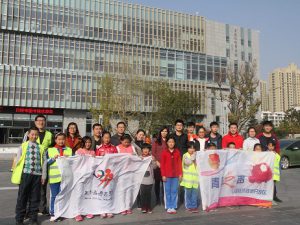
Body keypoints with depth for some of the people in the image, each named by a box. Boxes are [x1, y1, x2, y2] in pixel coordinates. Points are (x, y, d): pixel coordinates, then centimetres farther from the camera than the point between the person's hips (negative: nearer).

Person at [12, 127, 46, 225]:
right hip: (25, 174, -1)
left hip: (37, 175, 1)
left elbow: (43, 162, 7)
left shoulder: (41, 148, 6)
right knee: (22, 197, 6)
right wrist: (17, 174, 3)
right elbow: (18, 161, 6)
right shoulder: (23, 146, 4)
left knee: (35, 197, 8)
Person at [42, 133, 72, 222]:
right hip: (54, 176, -1)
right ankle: (53, 214, 14)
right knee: (54, 196, 4)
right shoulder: (50, 150, 7)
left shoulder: (69, 150, 10)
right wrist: (53, 158, -11)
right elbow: (46, 162, 4)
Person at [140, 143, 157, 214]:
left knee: (149, 194, 7)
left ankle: (149, 207, 16)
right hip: (142, 179, -1)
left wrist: (153, 160, -13)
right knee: (143, 194, 0)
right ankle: (143, 207, 10)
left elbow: (154, 167, 1)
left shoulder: (151, 157, 5)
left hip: (150, 179, 1)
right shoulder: (140, 157, 1)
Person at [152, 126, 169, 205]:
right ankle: (157, 199, 12)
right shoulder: (156, 142, 8)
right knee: (157, 181, 4)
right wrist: (157, 161, -7)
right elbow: (153, 153, 3)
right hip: (158, 164, -1)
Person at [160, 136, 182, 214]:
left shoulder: (177, 152, 4)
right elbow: (162, 164, -1)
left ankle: (173, 207, 13)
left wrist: (180, 174, 2)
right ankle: (168, 207, 13)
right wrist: (163, 175, -5)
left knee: (174, 191, 5)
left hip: (176, 175, 1)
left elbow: (179, 163, 6)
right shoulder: (164, 152, -1)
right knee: (167, 191, 4)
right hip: (167, 175, -1)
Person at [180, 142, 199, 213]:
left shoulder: (196, 155, 14)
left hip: (195, 176, 3)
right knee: (188, 193, 2)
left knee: (195, 192, 3)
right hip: (188, 177, -3)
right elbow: (187, 162, -16)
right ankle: (188, 206, 13)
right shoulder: (185, 155, 1)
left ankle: (194, 206, 13)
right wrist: (193, 156, -12)